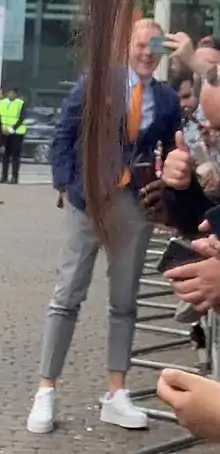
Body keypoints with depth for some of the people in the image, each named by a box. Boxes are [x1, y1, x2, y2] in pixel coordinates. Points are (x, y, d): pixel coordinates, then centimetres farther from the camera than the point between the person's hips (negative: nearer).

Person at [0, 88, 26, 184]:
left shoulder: (21, 103, -3)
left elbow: (21, 118, -9)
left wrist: (12, 128, -17)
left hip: (16, 132, -4)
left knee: (16, 155, -4)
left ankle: (15, 177, -2)